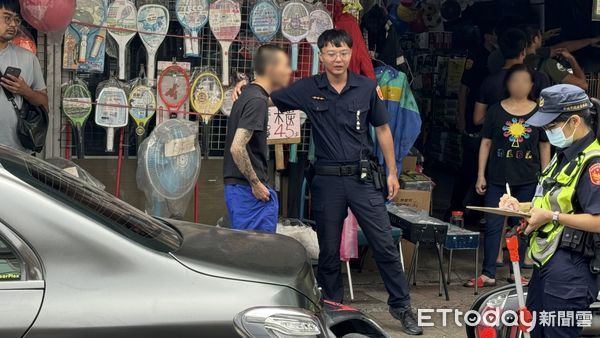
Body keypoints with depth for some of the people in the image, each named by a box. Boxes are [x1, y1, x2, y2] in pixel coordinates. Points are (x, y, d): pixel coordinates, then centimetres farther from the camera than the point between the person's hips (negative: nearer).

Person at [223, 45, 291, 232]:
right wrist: (256, 183, -16)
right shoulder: (257, 101, -17)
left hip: (236, 187, 10)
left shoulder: (249, 94, 13)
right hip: (249, 189, -10)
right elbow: (237, 148, -24)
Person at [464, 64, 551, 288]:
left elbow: (545, 146, 7)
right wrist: (481, 175, 0)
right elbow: (486, 143, 4)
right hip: (498, 178, 0)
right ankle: (488, 274, 4)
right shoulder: (496, 111, 1)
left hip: (527, 180, 1)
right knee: (493, 225, -1)